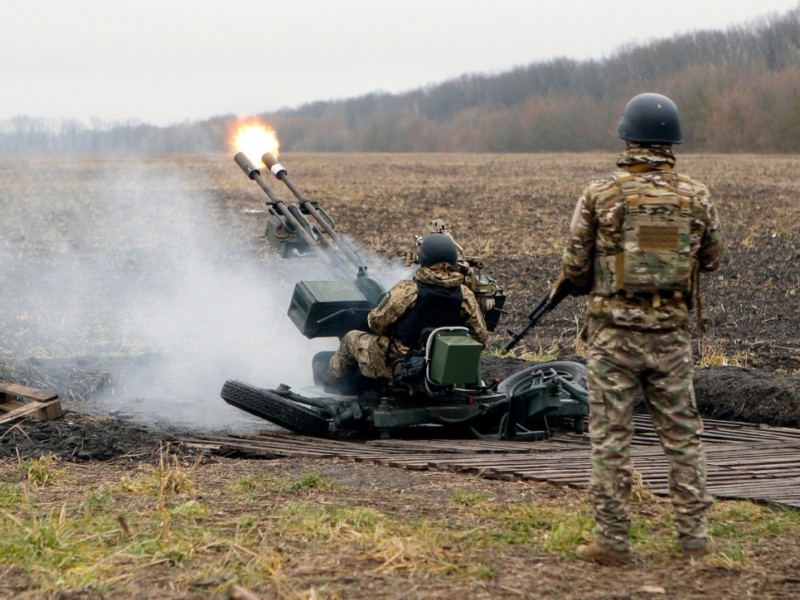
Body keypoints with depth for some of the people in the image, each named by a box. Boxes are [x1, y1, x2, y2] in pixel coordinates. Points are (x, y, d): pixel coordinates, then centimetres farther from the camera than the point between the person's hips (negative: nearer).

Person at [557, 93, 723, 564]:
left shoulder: (601, 196, -8)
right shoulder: (697, 197, -1)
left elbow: (575, 268, -3)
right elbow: (713, 259, 13)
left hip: (614, 332, -2)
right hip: (672, 334, 2)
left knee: (612, 438, 4)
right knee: (683, 436, 11)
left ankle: (612, 540, 6)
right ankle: (694, 537, 14)